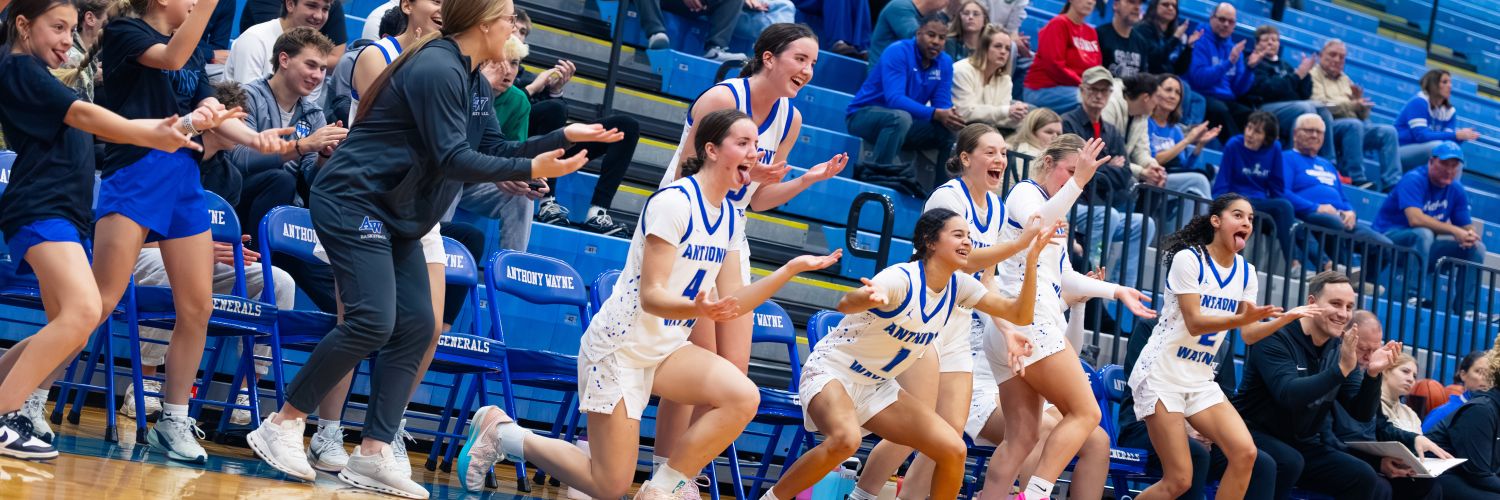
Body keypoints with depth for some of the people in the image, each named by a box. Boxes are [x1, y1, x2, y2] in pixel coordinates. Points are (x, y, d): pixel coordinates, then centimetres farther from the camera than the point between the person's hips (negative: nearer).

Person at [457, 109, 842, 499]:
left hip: (666, 350, 8)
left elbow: (731, 303, 5)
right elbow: (651, 296, -23)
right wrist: (697, 309, -43)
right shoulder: (674, 202, -19)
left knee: (743, 397, -20)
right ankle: (500, 430, 13)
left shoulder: (729, 217, 5)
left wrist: (791, 269, -1)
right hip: (620, 348, -8)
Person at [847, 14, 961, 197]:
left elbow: (943, 104, -2)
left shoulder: (945, 62, 1)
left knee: (952, 131, -11)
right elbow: (894, 99, -30)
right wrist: (935, 114, -40)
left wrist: (950, 117, -28)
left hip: (903, 122, 7)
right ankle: (874, 174, -35)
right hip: (864, 115, -7)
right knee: (900, 117, -38)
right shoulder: (898, 52, -19)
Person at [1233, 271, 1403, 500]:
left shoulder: (1341, 349, 4)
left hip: (1303, 445, 7)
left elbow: (1361, 413, 0)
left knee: (1363, 477, -11)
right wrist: (1341, 369, -37)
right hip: (1256, 436, -7)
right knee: (1289, 462, -36)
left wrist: (1372, 374, -18)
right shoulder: (1275, 337, -15)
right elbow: (1288, 394, -31)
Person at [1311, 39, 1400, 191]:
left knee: (1388, 131, -14)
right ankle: (1357, 179, -34)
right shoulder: (1313, 75, 4)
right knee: (1354, 125, -36)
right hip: (1328, 126, -7)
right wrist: (1352, 105, -20)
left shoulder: (1345, 79, 25)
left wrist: (1359, 102, -5)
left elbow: (1363, 116, 18)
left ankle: (1391, 184, -22)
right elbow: (1320, 105, -14)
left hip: (1355, 126, 7)